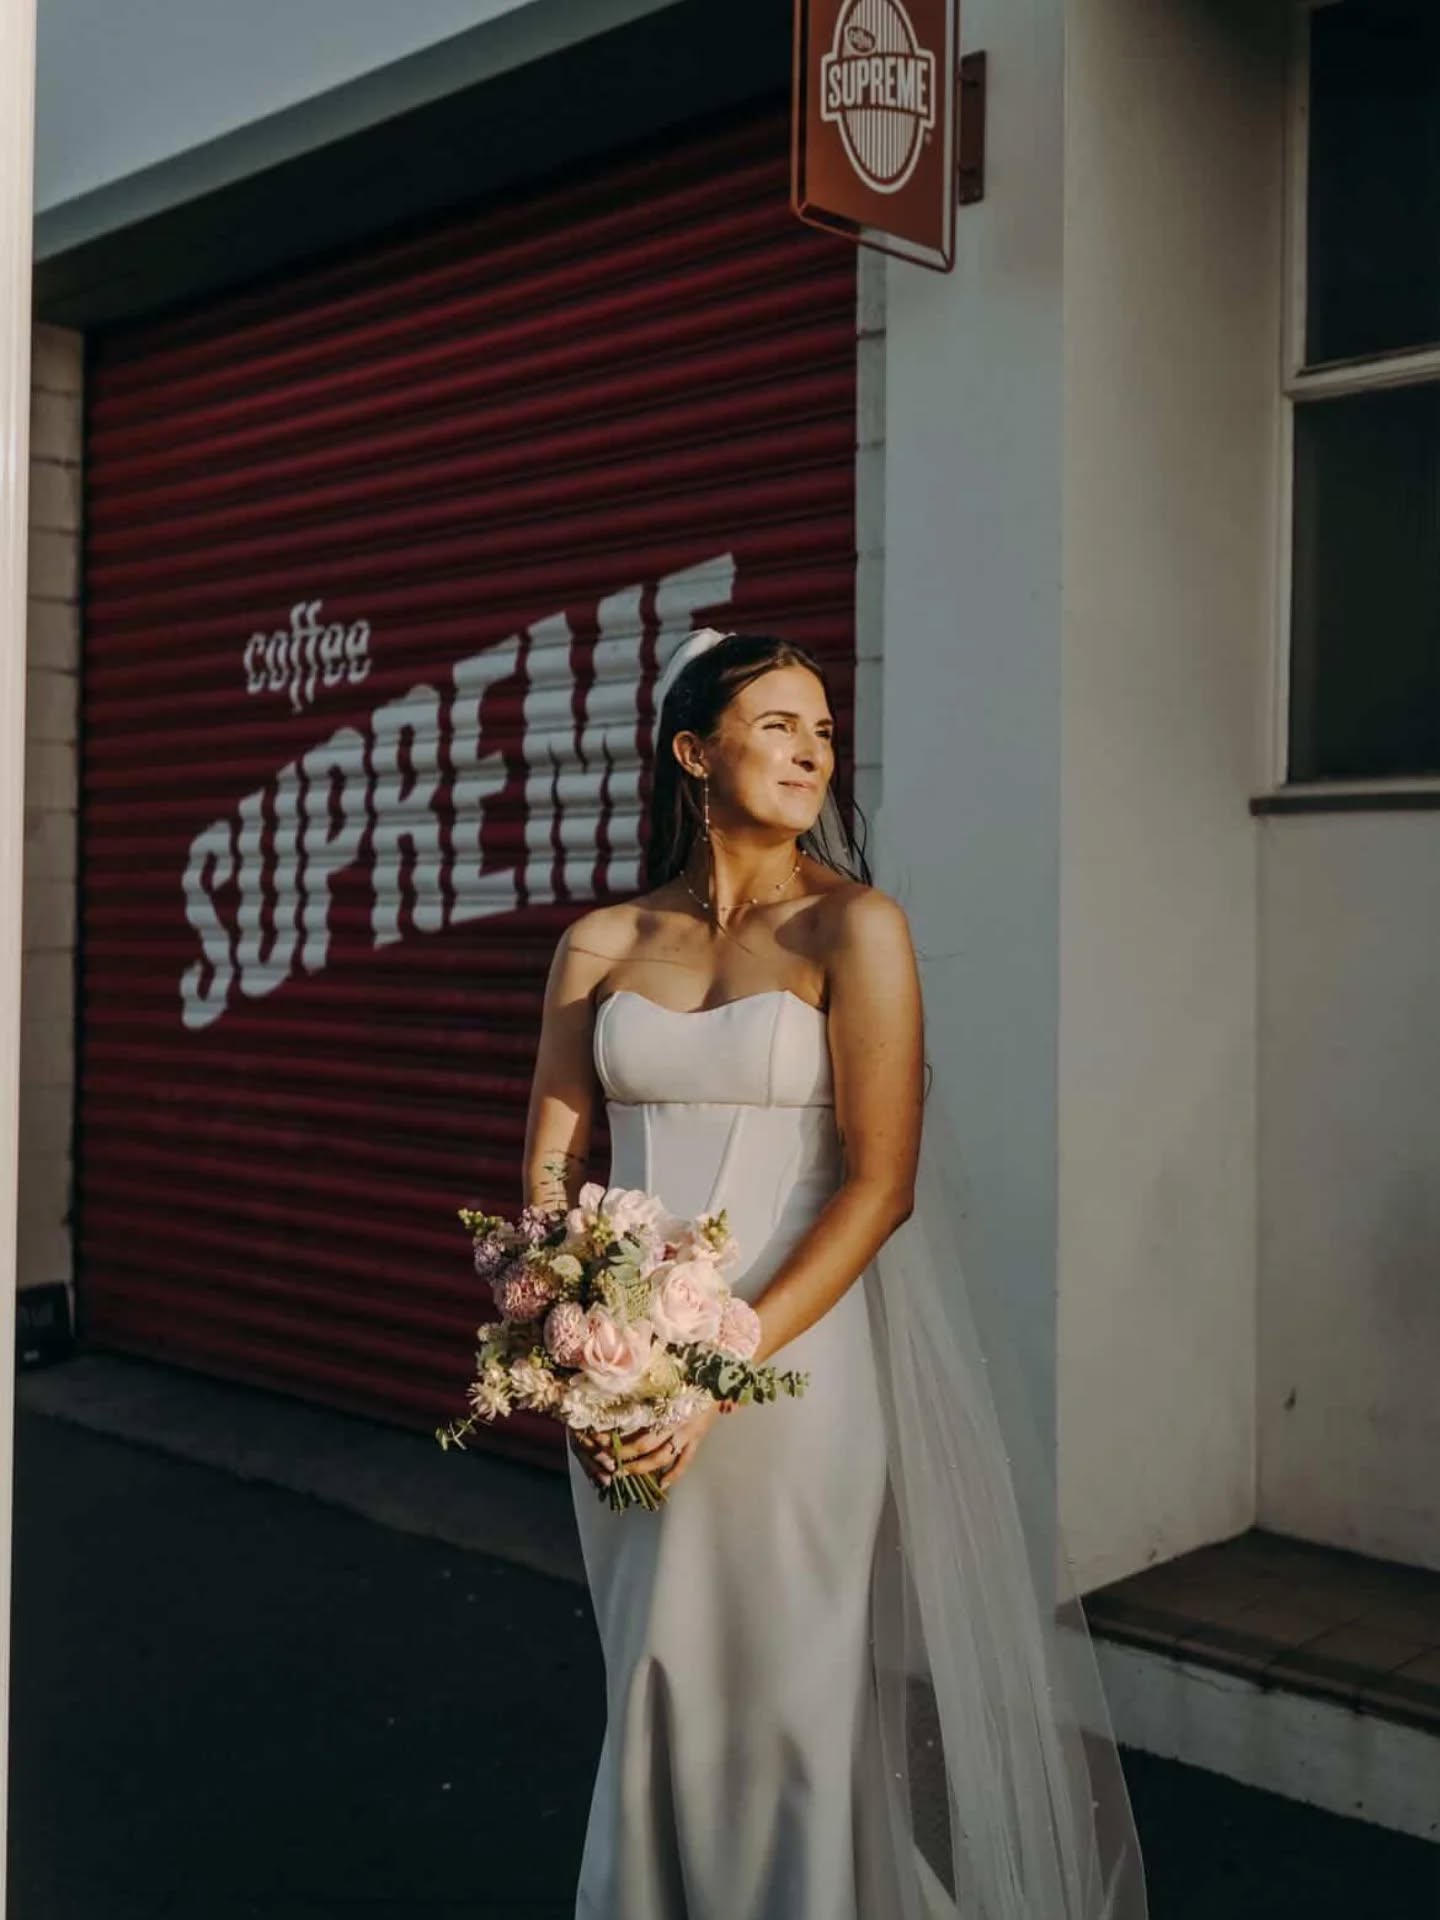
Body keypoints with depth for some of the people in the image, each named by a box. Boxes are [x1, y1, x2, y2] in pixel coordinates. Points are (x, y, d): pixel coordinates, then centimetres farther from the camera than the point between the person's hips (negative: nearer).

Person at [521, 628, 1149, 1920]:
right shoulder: (601, 945, 5)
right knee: (657, 1700, 16)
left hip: (790, 1368, -3)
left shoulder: (855, 928, -5)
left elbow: (881, 1184, -12)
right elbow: (550, 1168, 5)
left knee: (785, 1703, 6)